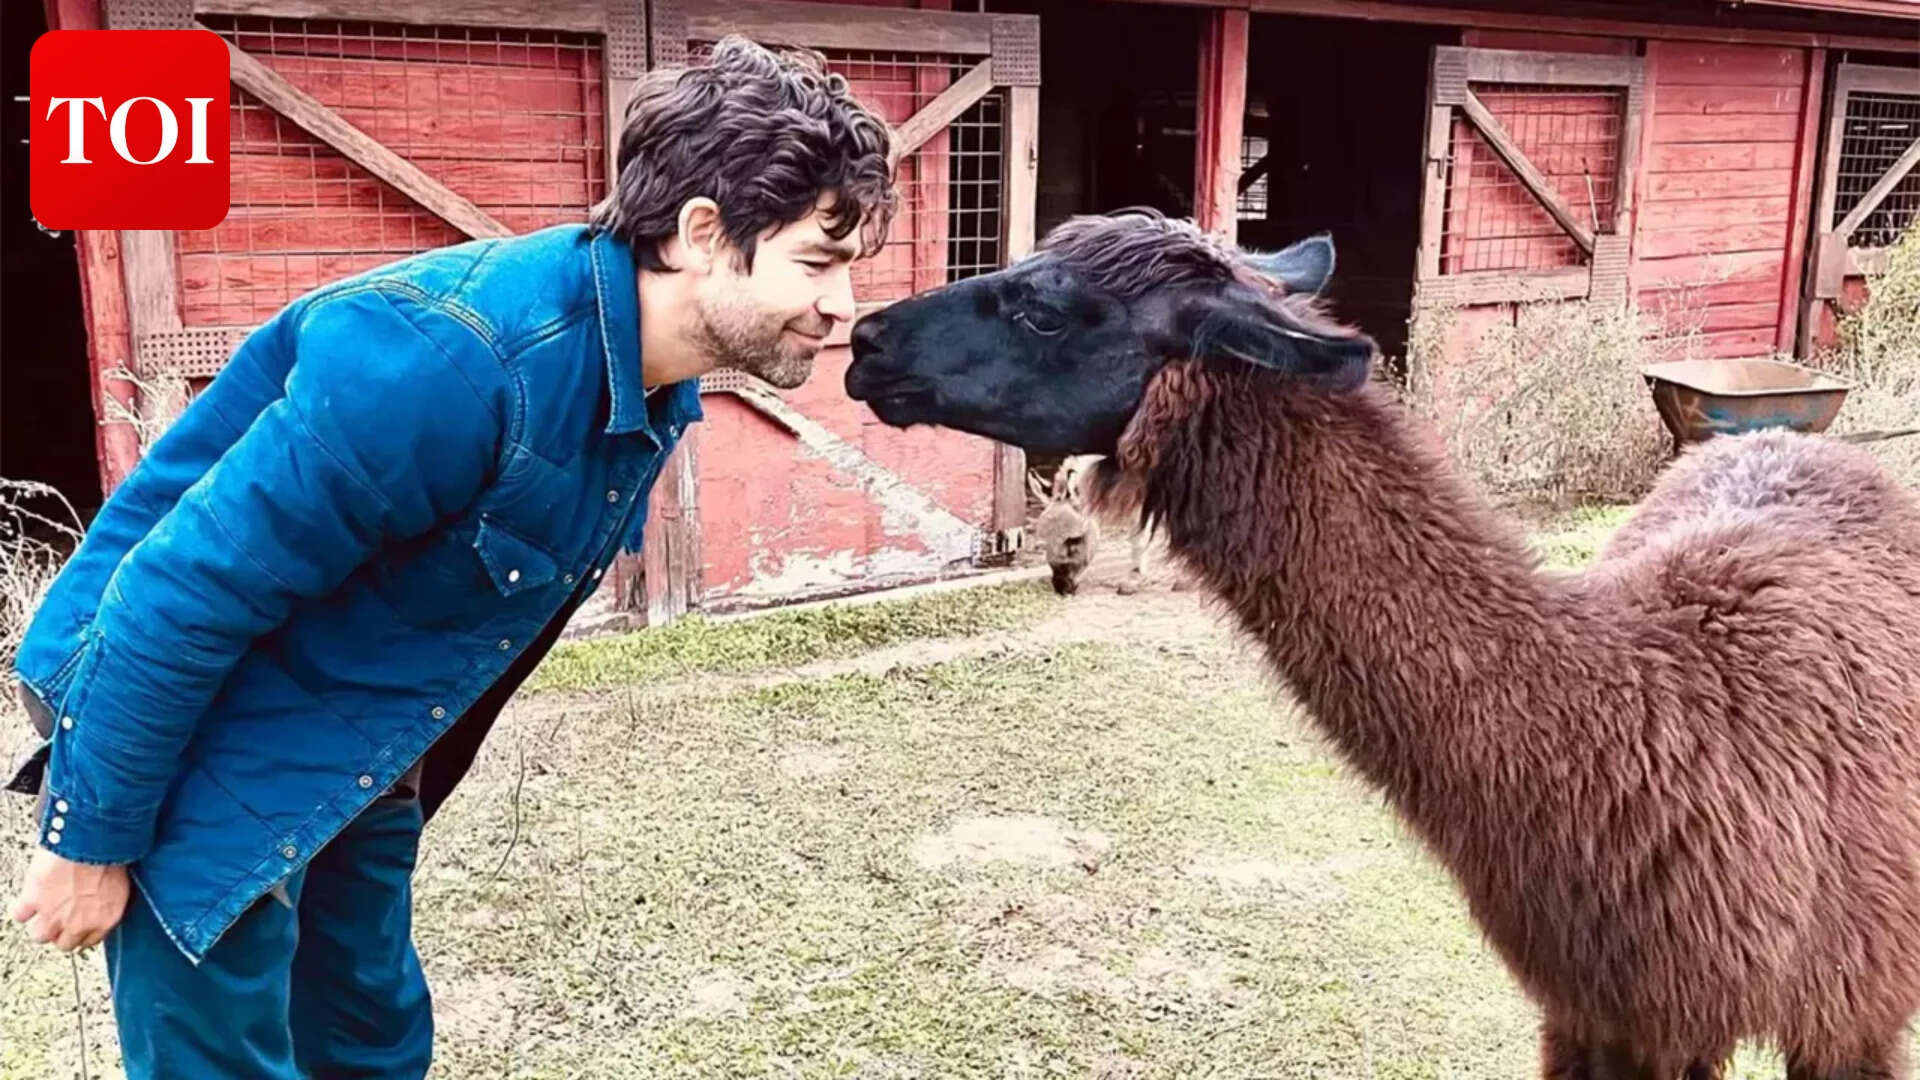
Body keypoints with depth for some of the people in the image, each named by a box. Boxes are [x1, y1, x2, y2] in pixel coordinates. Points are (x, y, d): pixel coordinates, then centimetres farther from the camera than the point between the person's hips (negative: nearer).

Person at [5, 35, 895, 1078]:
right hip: (188, 730, -8)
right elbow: (185, 591, -28)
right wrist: (88, 841, -17)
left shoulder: (654, 372, -6)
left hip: (354, 747, 8)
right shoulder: (453, 360, -35)